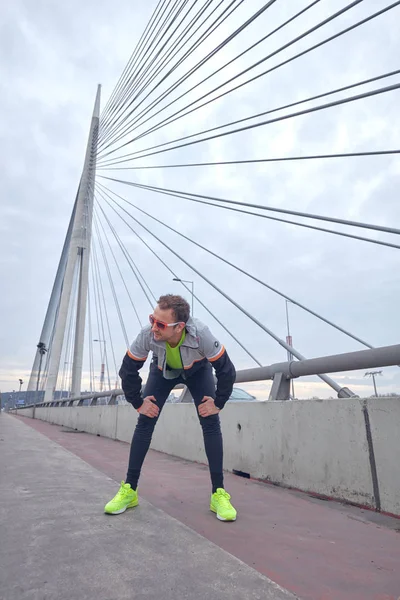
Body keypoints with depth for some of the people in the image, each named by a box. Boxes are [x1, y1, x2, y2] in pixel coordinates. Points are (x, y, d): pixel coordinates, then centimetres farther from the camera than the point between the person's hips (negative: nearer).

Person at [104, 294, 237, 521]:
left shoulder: (201, 334, -42)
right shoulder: (147, 334, -38)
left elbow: (227, 370, -27)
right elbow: (128, 370, -19)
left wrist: (218, 404, -19)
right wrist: (138, 403, -13)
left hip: (197, 370, -1)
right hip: (163, 370, 2)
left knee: (211, 423, -13)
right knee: (145, 422, -7)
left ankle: (219, 493, -1)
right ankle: (129, 490, 8)